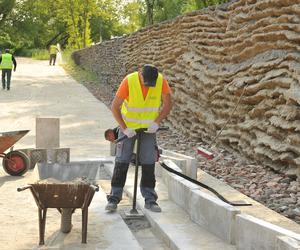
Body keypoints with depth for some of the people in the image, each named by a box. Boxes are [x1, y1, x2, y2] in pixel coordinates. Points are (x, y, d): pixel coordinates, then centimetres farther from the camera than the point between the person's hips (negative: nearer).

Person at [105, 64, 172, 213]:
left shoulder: (161, 81, -17)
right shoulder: (129, 81, -23)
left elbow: (168, 104, -7)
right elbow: (114, 107, -18)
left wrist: (156, 122, -18)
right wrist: (124, 128, -22)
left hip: (149, 128, 2)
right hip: (128, 128, -1)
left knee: (149, 164, 1)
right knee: (121, 162, -2)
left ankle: (150, 199, 9)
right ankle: (114, 198, 4)